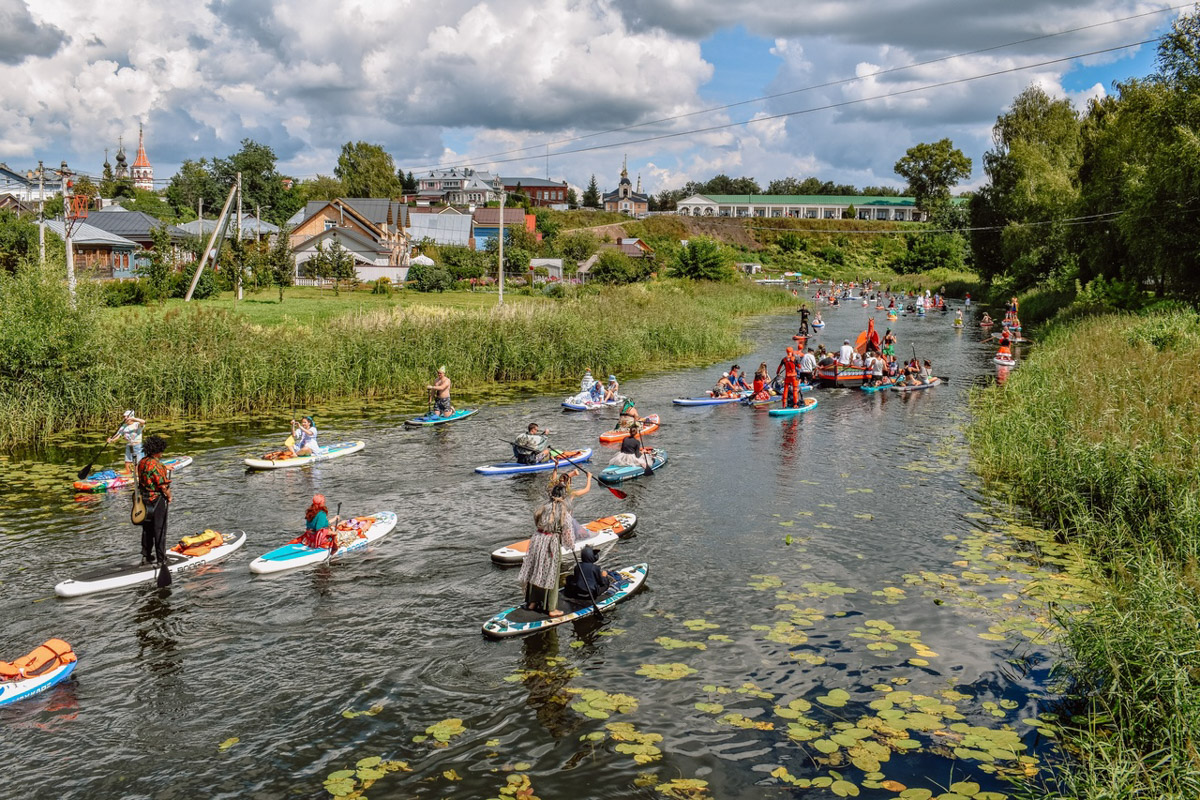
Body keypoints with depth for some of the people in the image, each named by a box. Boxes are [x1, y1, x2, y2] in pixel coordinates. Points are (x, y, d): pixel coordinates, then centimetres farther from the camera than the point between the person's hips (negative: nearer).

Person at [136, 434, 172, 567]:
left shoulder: (142, 462, 4)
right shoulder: (156, 465, -21)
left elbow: (142, 480, 12)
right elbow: (163, 485, -19)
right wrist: (169, 496, -4)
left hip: (145, 499, 8)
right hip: (157, 500, -8)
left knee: (147, 529, 17)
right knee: (159, 529, 2)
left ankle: (146, 557, 24)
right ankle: (161, 560, 7)